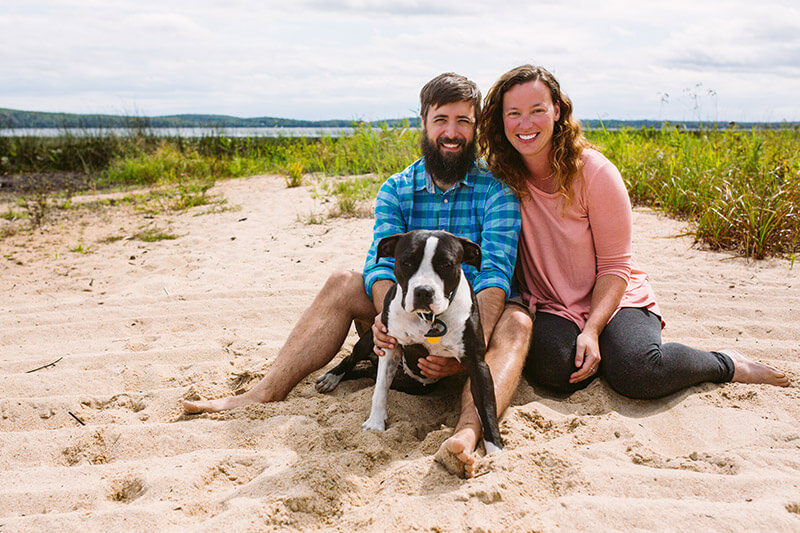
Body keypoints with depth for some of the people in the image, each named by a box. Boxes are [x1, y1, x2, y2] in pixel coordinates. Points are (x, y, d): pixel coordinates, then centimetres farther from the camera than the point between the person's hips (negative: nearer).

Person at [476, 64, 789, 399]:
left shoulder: (595, 172, -14)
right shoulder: (499, 177, -7)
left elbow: (614, 265, -9)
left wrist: (592, 330, -22)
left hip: (612, 298, -1)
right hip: (550, 309, 2)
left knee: (636, 373, -30)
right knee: (552, 367, -32)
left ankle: (727, 364, 0)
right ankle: (604, 352, 1)